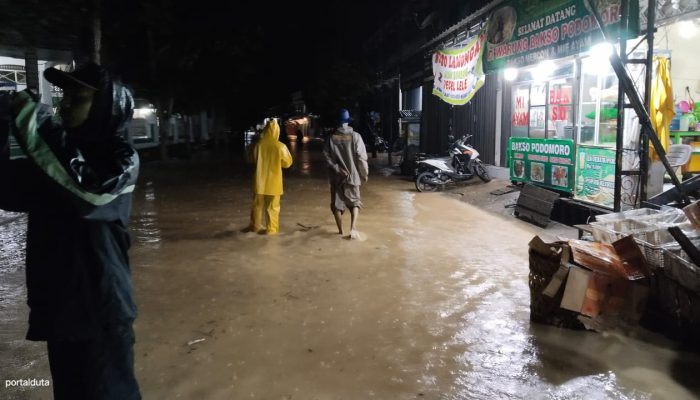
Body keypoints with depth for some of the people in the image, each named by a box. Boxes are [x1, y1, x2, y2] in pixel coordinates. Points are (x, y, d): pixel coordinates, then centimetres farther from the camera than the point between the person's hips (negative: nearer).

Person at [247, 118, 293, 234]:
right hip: (273, 181, -2)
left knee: (257, 204, 18)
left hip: (260, 180, 3)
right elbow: (287, 163, -2)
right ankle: (271, 228, 13)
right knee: (272, 206, 9)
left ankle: (256, 225, 30)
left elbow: (252, 159, 8)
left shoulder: (259, 144, -8)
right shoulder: (280, 146, -15)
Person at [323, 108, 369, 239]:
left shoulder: (331, 137, -2)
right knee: (354, 202, 10)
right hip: (352, 174, -1)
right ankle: (353, 228, -7)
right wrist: (365, 173, 1)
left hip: (336, 176, 1)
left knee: (337, 203, 12)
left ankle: (340, 230, 19)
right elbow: (361, 157, -8)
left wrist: (337, 169, -10)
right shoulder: (355, 136, -7)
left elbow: (327, 156, -10)